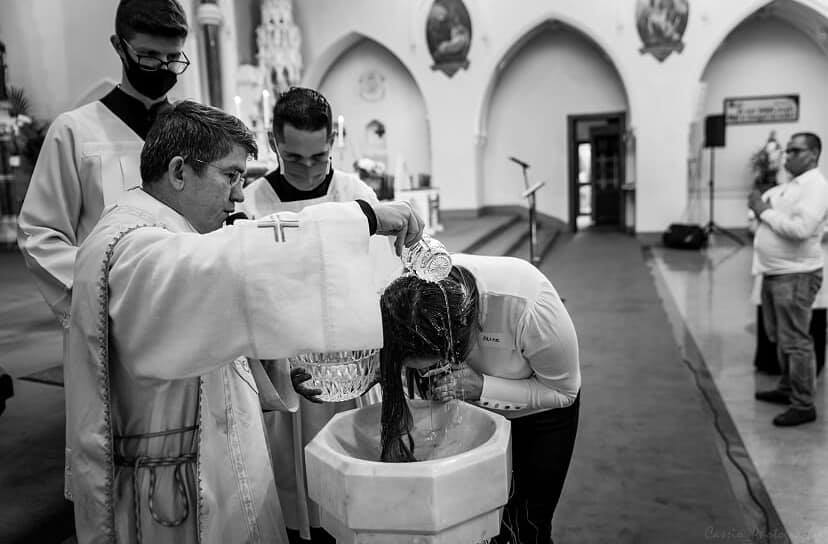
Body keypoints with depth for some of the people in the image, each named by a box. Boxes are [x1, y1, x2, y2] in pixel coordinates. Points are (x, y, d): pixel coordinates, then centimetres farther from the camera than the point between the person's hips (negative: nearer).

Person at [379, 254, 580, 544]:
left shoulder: (530, 309, -40)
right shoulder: (408, 294, -30)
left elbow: (563, 391, -23)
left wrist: (480, 387, -36)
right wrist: (397, 443, -26)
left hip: (541, 414, -2)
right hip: (474, 411, 3)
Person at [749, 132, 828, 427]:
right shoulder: (790, 185, 17)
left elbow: (800, 228, -26)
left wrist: (765, 210, -16)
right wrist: (760, 209, 3)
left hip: (796, 275, -9)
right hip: (774, 272, 9)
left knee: (795, 341, -4)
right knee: (781, 338, 18)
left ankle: (803, 405, 5)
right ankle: (787, 388, 32)